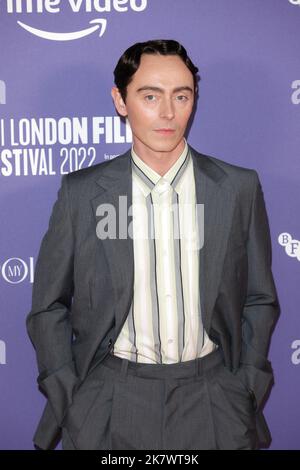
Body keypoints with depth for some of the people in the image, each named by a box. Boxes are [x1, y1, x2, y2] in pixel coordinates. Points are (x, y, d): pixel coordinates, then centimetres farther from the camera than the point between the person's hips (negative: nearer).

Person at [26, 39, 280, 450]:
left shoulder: (240, 188, -3)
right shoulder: (80, 192, -4)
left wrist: (247, 393, 1)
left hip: (210, 396, 1)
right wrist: (69, 400, -2)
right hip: (109, 401, 0)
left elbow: (259, 301, 5)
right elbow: (49, 306, 3)